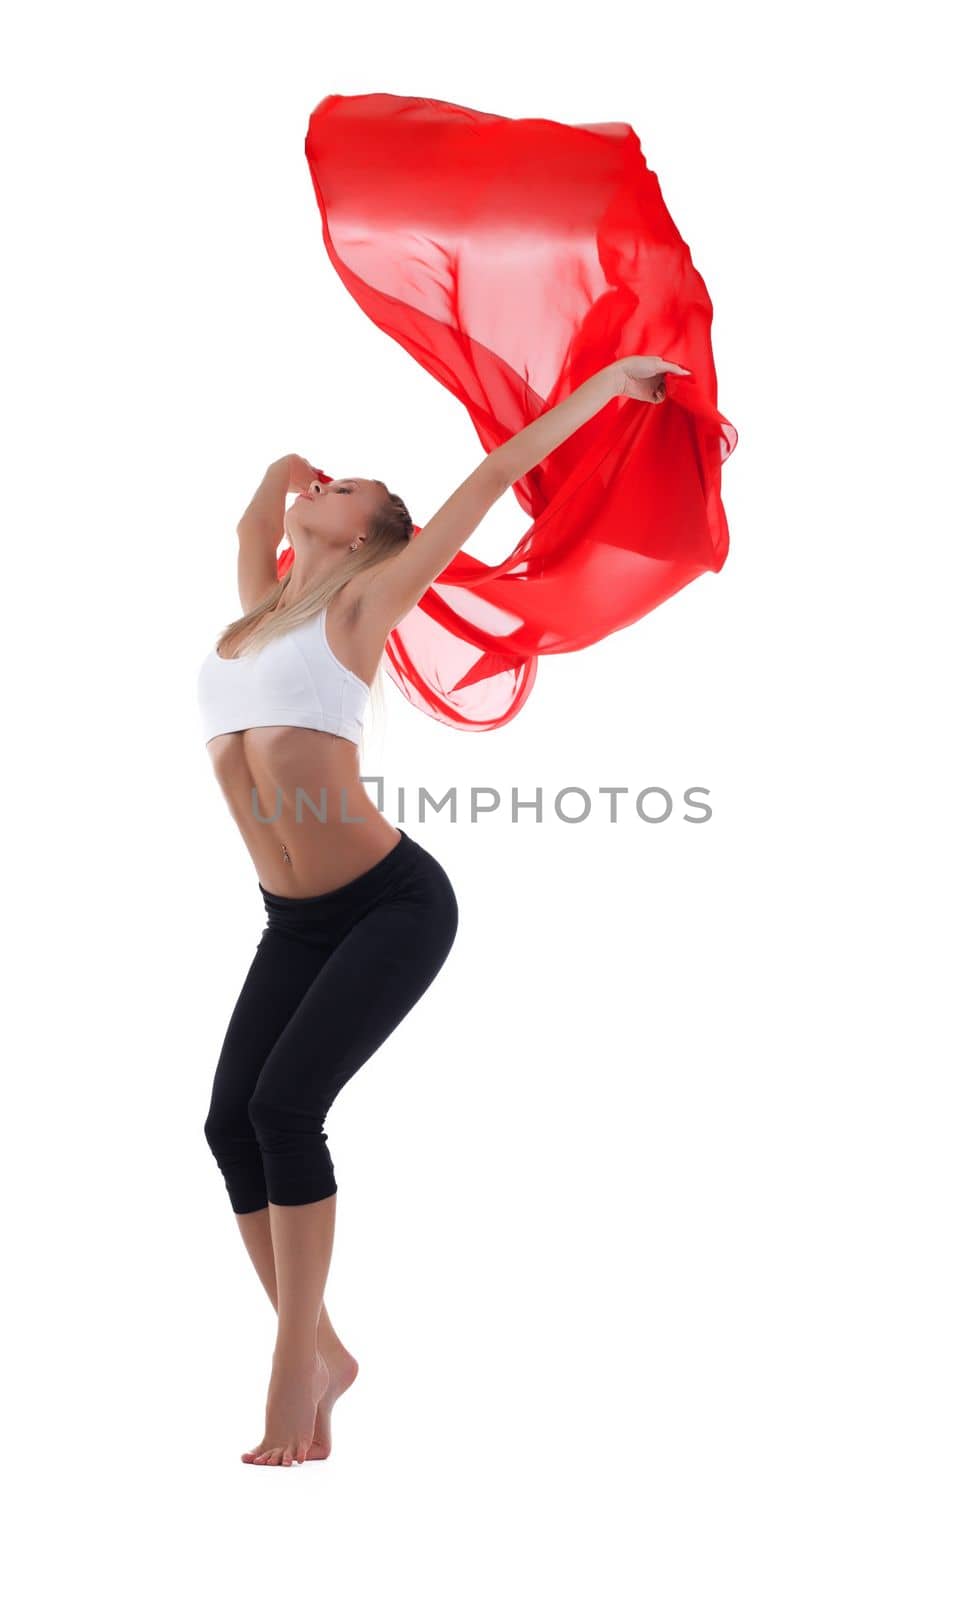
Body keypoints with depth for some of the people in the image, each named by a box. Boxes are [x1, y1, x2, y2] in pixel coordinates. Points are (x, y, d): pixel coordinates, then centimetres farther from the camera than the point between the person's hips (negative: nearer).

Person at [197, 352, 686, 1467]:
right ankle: (317, 1354, 12)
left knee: (285, 1104, -18)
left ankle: (297, 1373, -4)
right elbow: (267, 496, 29)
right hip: (295, 921, 6)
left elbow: (495, 475, -1)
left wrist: (610, 381, 3)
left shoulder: (362, 601, -2)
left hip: (393, 904, -6)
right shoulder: (262, 601, 13)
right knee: (231, 1121, -4)